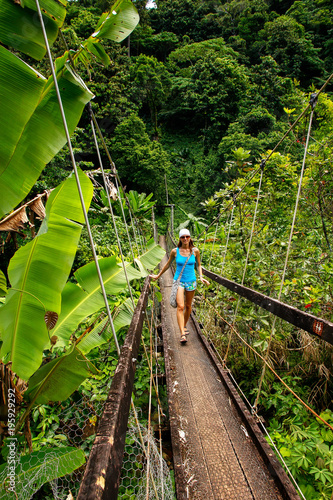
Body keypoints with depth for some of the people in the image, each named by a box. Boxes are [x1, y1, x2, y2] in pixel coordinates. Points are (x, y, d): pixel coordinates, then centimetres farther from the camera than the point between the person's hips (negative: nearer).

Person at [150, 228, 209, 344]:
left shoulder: (195, 251, -2)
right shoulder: (175, 251, -4)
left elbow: (198, 265, 11)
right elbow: (168, 264, 10)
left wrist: (201, 277, -3)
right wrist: (158, 276, 17)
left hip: (191, 281, 2)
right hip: (179, 281, -2)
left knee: (188, 306, 14)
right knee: (180, 307, -13)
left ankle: (184, 326, 37)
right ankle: (182, 334, -14)